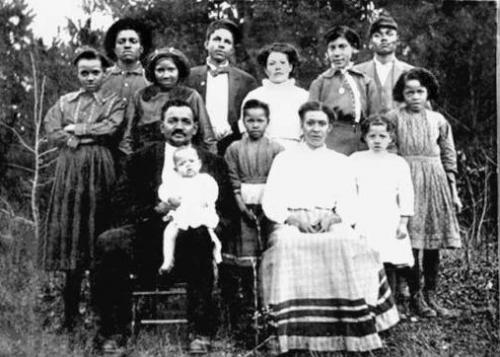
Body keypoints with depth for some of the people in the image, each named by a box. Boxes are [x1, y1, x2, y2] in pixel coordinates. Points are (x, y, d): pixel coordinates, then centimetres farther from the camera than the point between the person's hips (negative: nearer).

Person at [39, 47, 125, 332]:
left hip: (100, 170, -2)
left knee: (99, 231, -5)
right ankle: (71, 314, 4)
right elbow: (53, 133, 4)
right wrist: (93, 135, -6)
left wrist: (76, 130, -1)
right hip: (70, 171, 2)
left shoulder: (114, 102, 10)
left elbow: (110, 128, -7)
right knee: (71, 231, -2)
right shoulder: (64, 102, 18)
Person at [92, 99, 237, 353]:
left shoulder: (213, 163, 19)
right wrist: (156, 210, -10)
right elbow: (121, 206, 7)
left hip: (193, 237, 0)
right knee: (109, 242, -28)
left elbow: (228, 211, 11)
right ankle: (112, 332, -17)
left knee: (202, 237, -35)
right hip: (150, 235, 1)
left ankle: (201, 332, -23)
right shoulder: (142, 158, 17)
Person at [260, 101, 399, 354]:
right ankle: (300, 336, -34)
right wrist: (294, 217, -12)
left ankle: (348, 331, -29)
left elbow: (349, 205, 11)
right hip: (292, 224, -1)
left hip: (332, 226, 1)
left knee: (347, 248, -34)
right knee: (288, 249, -36)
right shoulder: (284, 159, 17)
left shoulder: (341, 162, 21)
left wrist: (334, 217, -12)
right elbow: (270, 202, 7)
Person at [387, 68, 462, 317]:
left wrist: (453, 192, 10)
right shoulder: (393, 118, 0)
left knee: (433, 241, 5)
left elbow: (449, 157, 13)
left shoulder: (437, 120, 9)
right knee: (410, 240, -6)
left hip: (435, 181, 3)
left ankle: (431, 295, 14)